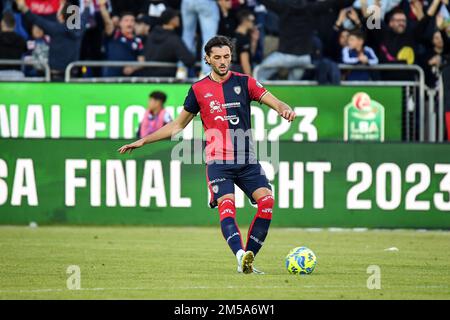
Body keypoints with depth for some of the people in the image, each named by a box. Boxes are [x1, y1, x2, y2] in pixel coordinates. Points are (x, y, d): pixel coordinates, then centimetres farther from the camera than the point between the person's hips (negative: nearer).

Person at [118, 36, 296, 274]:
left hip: (247, 160, 1)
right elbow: (178, 125, 18)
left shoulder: (244, 82, 7)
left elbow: (274, 102, 0)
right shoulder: (199, 89, 8)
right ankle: (240, 256, -43)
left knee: (266, 200, -17)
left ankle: (248, 260, -11)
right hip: (218, 161, -1)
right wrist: (143, 141, 15)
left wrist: (285, 109, -25)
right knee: (226, 204, -24)